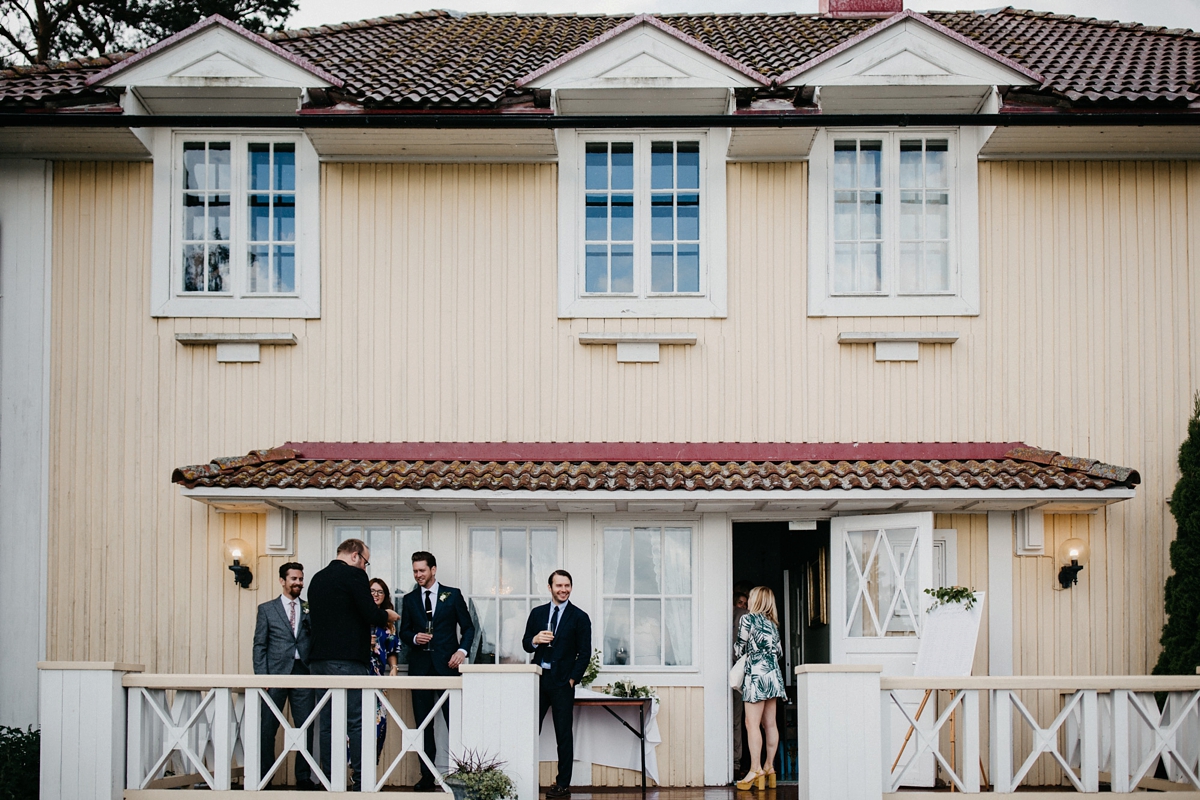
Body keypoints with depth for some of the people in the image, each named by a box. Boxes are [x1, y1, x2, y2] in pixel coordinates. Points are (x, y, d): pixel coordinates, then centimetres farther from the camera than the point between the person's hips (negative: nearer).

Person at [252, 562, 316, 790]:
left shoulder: (310, 610, 13)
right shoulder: (267, 609, 9)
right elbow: (259, 645, 4)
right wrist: (262, 676, -3)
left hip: (304, 674, 1)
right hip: (276, 673, -1)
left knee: (306, 728, 1)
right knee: (267, 729, -1)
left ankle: (304, 778, 8)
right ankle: (264, 777, 8)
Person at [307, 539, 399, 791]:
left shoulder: (317, 579, 17)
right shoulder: (353, 575, -7)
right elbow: (371, 614, -13)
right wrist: (387, 616, 9)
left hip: (319, 659, 8)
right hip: (347, 660, -8)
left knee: (328, 723, 9)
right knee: (357, 723, -5)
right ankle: (361, 780, -7)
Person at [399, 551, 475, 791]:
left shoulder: (452, 595, 5)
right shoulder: (409, 600, 13)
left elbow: (468, 627, 6)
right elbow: (404, 631, 14)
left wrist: (462, 650, -9)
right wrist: (414, 637, -8)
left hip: (446, 664, -3)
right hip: (420, 665, 3)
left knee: (454, 719, -6)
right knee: (423, 723, 4)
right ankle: (427, 776, 8)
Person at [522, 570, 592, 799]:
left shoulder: (579, 617, 2)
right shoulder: (537, 613, 12)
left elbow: (584, 653, 0)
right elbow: (526, 644, 13)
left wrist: (572, 679, -8)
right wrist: (535, 640, -9)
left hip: (562, 683, -3)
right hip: (538, 678, 3)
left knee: (564, 735, 1)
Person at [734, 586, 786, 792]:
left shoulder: (748, 619, -4)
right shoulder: (772, 623, 15)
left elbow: (740, 649, 1)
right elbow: (779, 651, 15)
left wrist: (738, 653, 23)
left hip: (756, 673, -7)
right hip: (773, 673, 7)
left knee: (752, 723, -8)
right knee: (769, 723, 9)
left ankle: (755, 770, -12)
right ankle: (769, 767, 11)